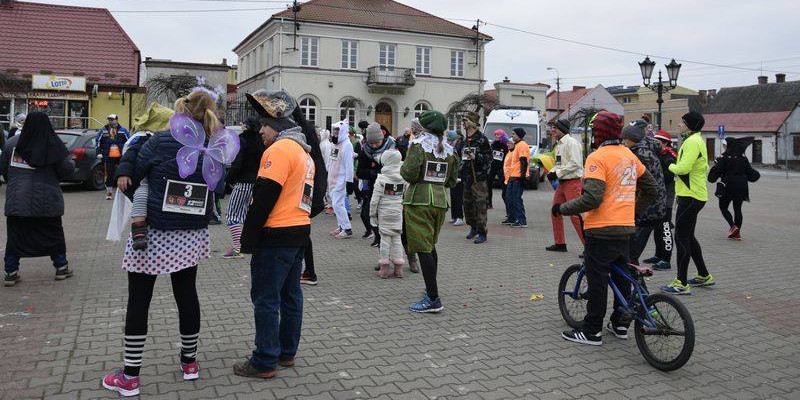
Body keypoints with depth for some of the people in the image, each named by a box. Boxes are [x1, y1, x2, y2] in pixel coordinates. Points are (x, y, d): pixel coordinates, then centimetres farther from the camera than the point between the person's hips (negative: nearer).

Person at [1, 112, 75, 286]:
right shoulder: (52, 145, -9)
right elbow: (68, 168, -11)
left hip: (16, 199, 2)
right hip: (46, 200, -2)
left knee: (15, 235, 9)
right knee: (54, 233, 11)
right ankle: (61, 267, 17)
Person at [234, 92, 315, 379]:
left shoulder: (279, 149, -14)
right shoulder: (304, 151, 16)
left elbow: (264, 197, -18)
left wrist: (248, 237, -12)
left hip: (276, 236, -10)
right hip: (301, 231, 10)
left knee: (266, 299, -2)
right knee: (290, 295, 15)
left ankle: (265, 362, 6)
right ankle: (287, 353, 25)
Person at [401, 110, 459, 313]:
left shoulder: (419, 144, -7)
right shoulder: (449, 150, 10)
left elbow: (409, 173, -17)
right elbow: (452, 179, 14)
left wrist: (403, 168, 4)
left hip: (419, 199, -7)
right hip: (440, 200, 7)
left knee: (422, 248, -5)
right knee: (431, 245, 19)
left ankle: (433, 299, -7)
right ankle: (431, 290, 28)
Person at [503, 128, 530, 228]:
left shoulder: (522, 145, -12)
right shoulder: (516, 145, 20)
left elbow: (524, 162, -20)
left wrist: (522, 174, -23)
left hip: (518, 177, -11)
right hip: (512, 176, 11)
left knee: (516, 199, -10)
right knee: (509, 198, 14)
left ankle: (522, 221, -7)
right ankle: (511, 218, 23)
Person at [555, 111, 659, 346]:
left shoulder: (597, 157, -14)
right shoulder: (630, 155, 11)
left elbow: (592, 198, -23)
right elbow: (651, 189, 18)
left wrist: (563, 208, -13)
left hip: (602, 229, -8)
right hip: (625, 229, 8)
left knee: (597, 280, -1)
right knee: (621, 277, 16)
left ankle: (592, 331, 6)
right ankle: (620, 324, 26)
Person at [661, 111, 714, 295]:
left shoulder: (692, 141, -16)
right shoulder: (698, 140, 18)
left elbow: (683, 168, -26)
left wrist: (671, 166, -6)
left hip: (690, 197, -11)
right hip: (697, 194, 11)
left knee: (681, 237, -8)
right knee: (688, 237, 18)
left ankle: (682, 283, -5)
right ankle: (704, 276, 28)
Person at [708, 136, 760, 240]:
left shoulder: (724, 157, -11)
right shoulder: (742, 157, 5)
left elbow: (717, 170, -12)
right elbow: (749, 171, 9)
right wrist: (756, 175, 29)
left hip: (728, 186, -5)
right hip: (741, 186, 5)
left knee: (723, 207, 7)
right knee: (738, 209, 9)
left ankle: (733, 226, -11)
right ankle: (737, 232, 9)